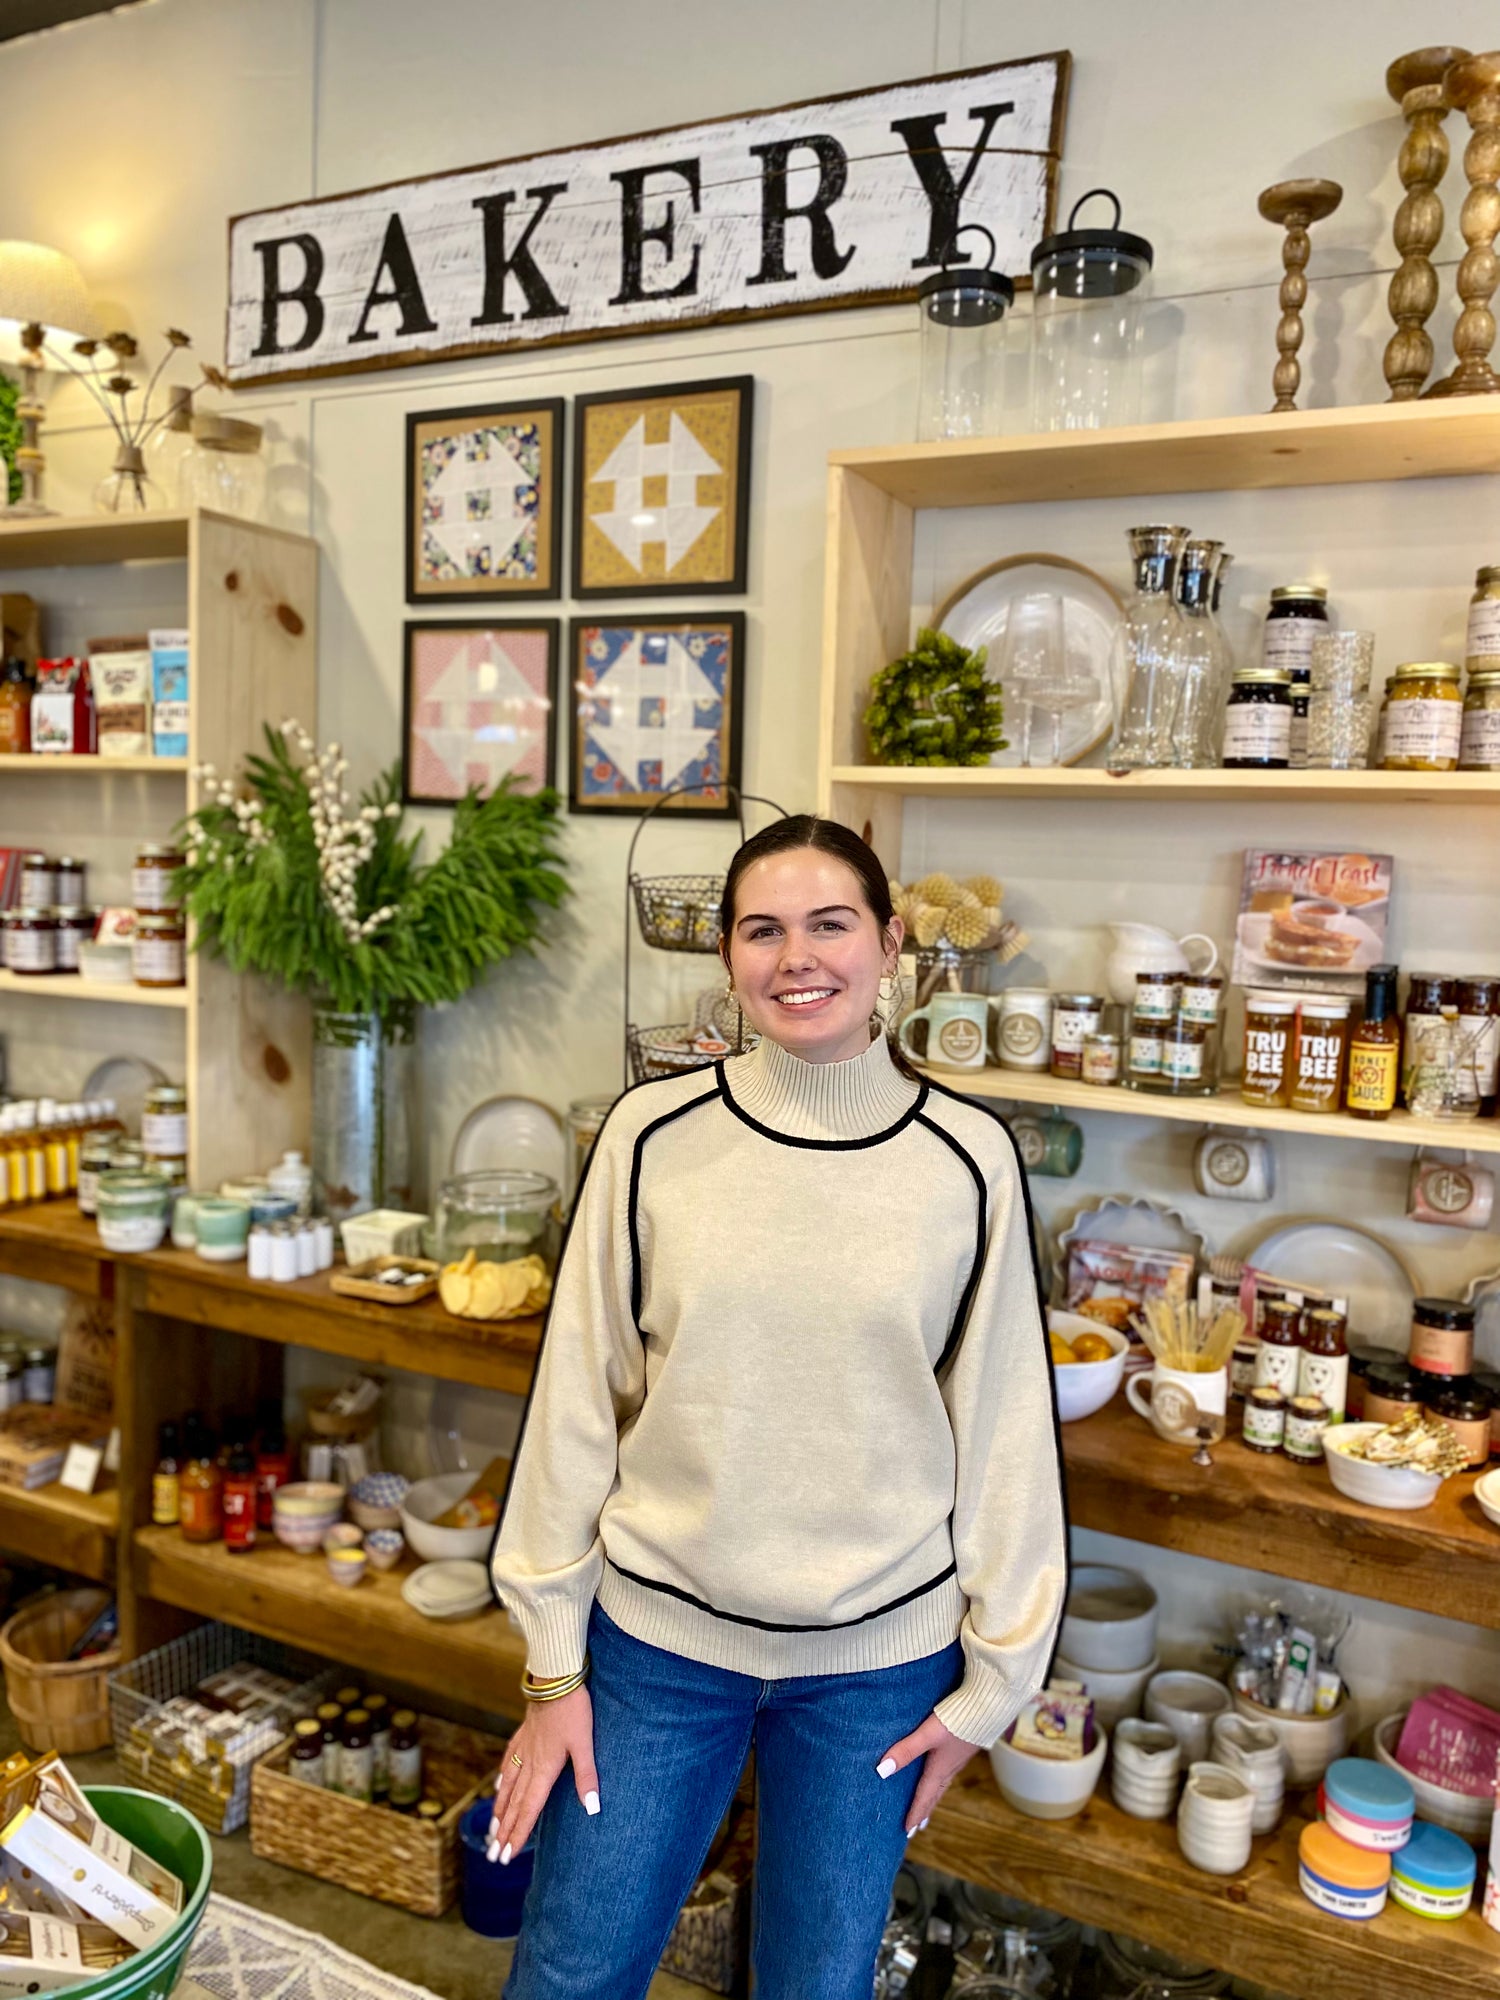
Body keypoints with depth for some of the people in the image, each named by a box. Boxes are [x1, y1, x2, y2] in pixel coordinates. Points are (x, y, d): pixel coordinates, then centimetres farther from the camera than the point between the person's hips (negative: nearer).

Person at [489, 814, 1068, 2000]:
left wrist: (992, 1678, 2)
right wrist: (554, 1664, 0)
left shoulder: (969, 1159, -10)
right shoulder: (655, 1136, -9)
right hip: (658, 1634, 0)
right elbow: (577, 1402, -3)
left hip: (880, 1656, 0)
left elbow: (1005, 1430, -2)